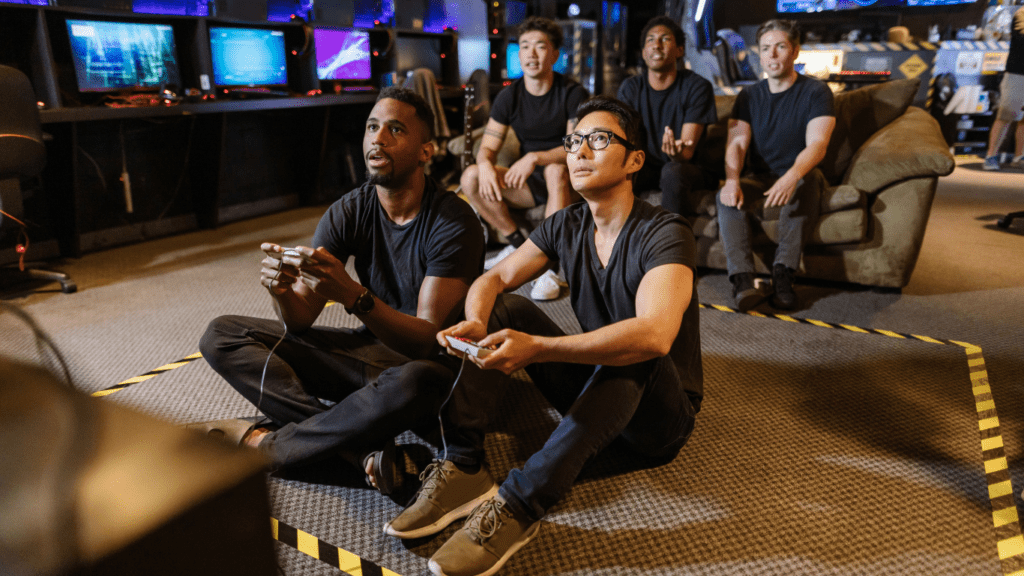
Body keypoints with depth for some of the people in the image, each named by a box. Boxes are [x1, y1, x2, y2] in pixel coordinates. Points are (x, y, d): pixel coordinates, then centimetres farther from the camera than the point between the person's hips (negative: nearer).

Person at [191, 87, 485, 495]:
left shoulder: (454, 223, -18)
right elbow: (299, 321, -6)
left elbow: (428, 340, -25)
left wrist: (351, 294, -40)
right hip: (371, 347, 6)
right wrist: (281, 290, -30)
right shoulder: (349, 212, -3)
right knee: (222, 335, -5)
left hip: (429, 364, -5)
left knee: (409, 384, -43)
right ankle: (360, 448, -22)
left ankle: (266, 444, -14)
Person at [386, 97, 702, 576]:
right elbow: (493, 279, -2)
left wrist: (537, 348, -45)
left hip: (663, 415, -5)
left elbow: (654, 335, -37)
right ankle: (462, 469, -22)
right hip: (592, 389, 6)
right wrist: (475, 323, -26)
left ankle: (520, 504, -36)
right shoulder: (566, 226, 0)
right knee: (504, 309, -9)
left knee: (632, 351, -38)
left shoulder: (665, 235, -20)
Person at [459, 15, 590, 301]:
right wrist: (485, 164, -26)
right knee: (471, 177, -16)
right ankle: (519, 245, -6)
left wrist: (535, 158, -36)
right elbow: (487, 147, 0)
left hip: (566, 180, -4)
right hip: (529, 183, 4)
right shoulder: (508, 97, 2)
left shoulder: (573, 93, -10)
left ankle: (550, 267, -37)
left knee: (556, 170, -39)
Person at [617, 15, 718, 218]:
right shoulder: (630, 88, 3)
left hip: (691, 169, -3)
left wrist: (677, 153, -42)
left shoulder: (697, 87, -9)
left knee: (673, 171, -37)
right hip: (648, 168, 3)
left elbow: (687, 152, -17)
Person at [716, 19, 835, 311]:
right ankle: (742, 279, -40)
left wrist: (792, 176, -42)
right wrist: (732, 180, -30)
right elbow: (736, 144, -7)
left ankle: (783, 273, -37)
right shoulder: (749, 96, 7)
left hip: (800, 178, -2)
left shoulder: (815, 92, -4)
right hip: (759, 179, 3)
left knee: (806, 183, -37)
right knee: (726, 196, -28)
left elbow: (817, 144, -19)